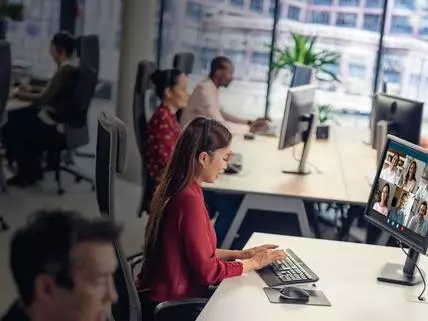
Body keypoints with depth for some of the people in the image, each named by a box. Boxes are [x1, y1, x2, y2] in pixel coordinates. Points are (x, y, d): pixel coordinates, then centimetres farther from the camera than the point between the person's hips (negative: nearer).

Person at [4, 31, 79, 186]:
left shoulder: (65, 70, -23)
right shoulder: (72, 67, 8)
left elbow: (44, 99, -24)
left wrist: (19, 94, -10)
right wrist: (32, 89, 14)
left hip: (57, 124, -10)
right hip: (65, 119, 10)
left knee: (10, 127, 2)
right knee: (20, 118, 20)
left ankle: (28, 172, 14)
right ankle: (32, 169, 22)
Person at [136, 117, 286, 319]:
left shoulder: (175, 190, 3)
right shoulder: (189, 199, -25)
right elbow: (208, 270, -19)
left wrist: (241, 254, 7)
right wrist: (253, 263, -6)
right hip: (171, 305, -8)